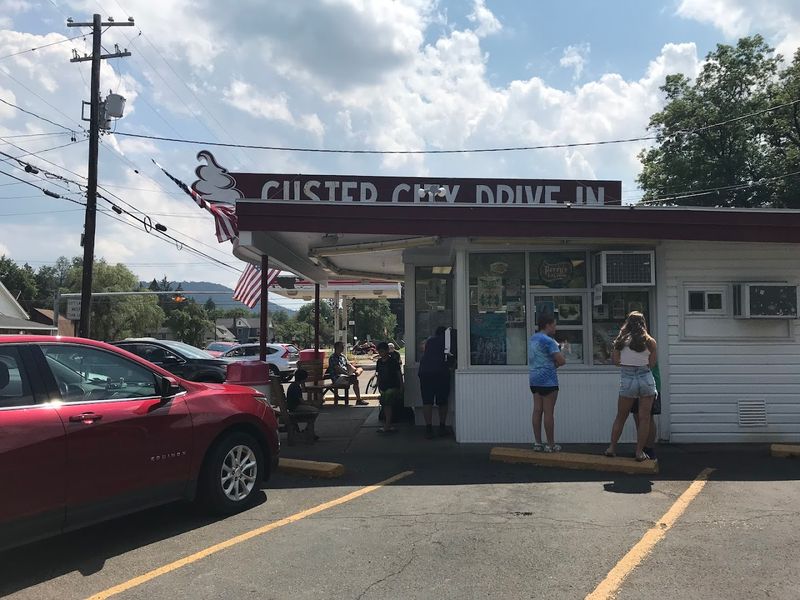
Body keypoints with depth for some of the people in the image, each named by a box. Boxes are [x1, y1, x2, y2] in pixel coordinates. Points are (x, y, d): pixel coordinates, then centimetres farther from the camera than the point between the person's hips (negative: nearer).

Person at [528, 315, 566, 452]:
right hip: (547, 380, -8)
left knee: (537, 410, 8)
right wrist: (555, 364, 2)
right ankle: (551, 445, 4)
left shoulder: (532, 339, 13)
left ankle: (537, 443, 11)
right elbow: (562, 360, -19)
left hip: (534, 379, 8)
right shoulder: (548, 341, -14)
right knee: (549, 412, -2)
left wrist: (550, 363, 7)